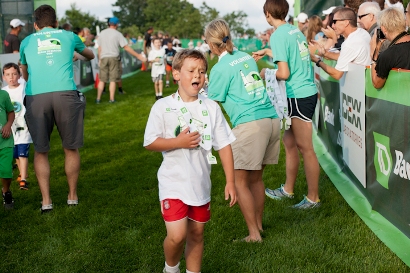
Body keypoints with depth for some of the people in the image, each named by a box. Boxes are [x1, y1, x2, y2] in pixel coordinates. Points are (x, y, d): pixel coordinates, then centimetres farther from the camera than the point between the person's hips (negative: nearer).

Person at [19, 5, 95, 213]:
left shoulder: (27, 41, 22)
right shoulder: (68, 36, 20)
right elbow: (90, 55, 41)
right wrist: (78, 52, 64)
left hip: (36, 97, 1)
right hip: (65, 94, -1)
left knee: (40, 151, 12)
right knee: (71, 148, 13)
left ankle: (46, 201, 9)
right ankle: (72, 196, 22)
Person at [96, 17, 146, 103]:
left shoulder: (102, 33, 7)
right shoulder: (117, 34, -4)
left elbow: (99, 48, 9)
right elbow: (126, 47, -7)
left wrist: (100, 59, 19)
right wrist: (138, 56, -4)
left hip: (104, 58, 3)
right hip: (114, 58, -3)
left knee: (102, 80, 8)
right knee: (112, 80, 3)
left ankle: (98, 98, 7)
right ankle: (112, 99, 5)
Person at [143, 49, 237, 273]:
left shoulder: (211, 107, -1)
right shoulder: (163, 106, -8)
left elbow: (224, 145, 1)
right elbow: (149, 143, -8)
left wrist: (230, 182, -1)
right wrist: (178, 142, -21)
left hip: (201, 183, 3)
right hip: (174, 182, -3)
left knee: (196, 233, 13)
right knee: (177, 235, -10)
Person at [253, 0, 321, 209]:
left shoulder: (278, 35, -15)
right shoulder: (294, 30, 10)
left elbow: (284, 73, -20)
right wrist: (267, 52, 36)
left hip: (299, 96, -9)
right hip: (307, 92, 9)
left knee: (305, 148, 0)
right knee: (290, 143, 18)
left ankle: (313, 198, 9)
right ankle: (288, 189, 30)